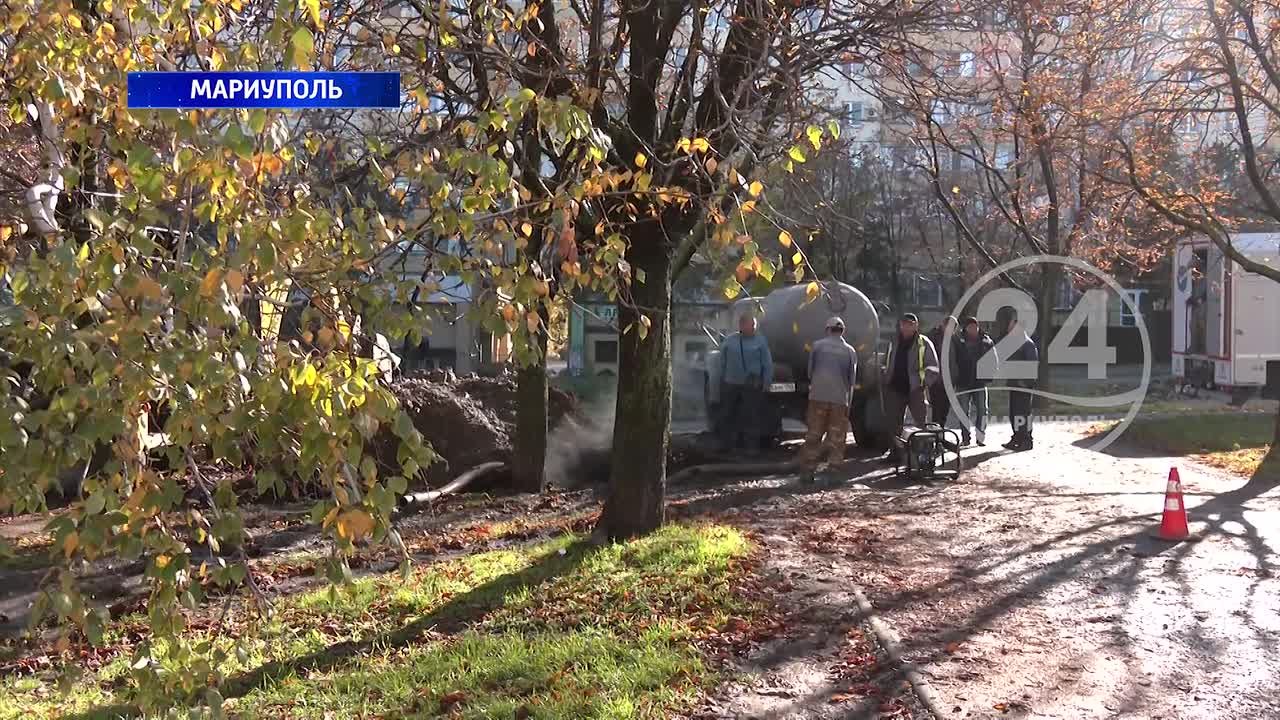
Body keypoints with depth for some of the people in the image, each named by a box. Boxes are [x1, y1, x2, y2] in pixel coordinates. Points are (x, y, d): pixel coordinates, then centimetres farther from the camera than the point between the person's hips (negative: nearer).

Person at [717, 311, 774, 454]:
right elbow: (722, 362, 13)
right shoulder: (729, 341, 8)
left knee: (752, 417, -1)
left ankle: (752, 446, 8)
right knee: (727, 416, 9)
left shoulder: (760, 341, 2)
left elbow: (767, 364, 2)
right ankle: (726, 445, 20)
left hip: (752, 386, -2)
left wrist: (766, 383, -3)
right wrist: (722, 380, 10)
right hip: (730, 384, 3)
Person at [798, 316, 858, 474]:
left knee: (813, 435, 9)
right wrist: (848, 404, 15)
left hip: (818, 396, 0)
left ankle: (808, 470, 10)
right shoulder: (850, 351, 2)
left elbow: (809, 371, 6)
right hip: (840, 399, 0)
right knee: (836, 438, 8)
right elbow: (852, 379, 6)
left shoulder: (817, 345, 0)